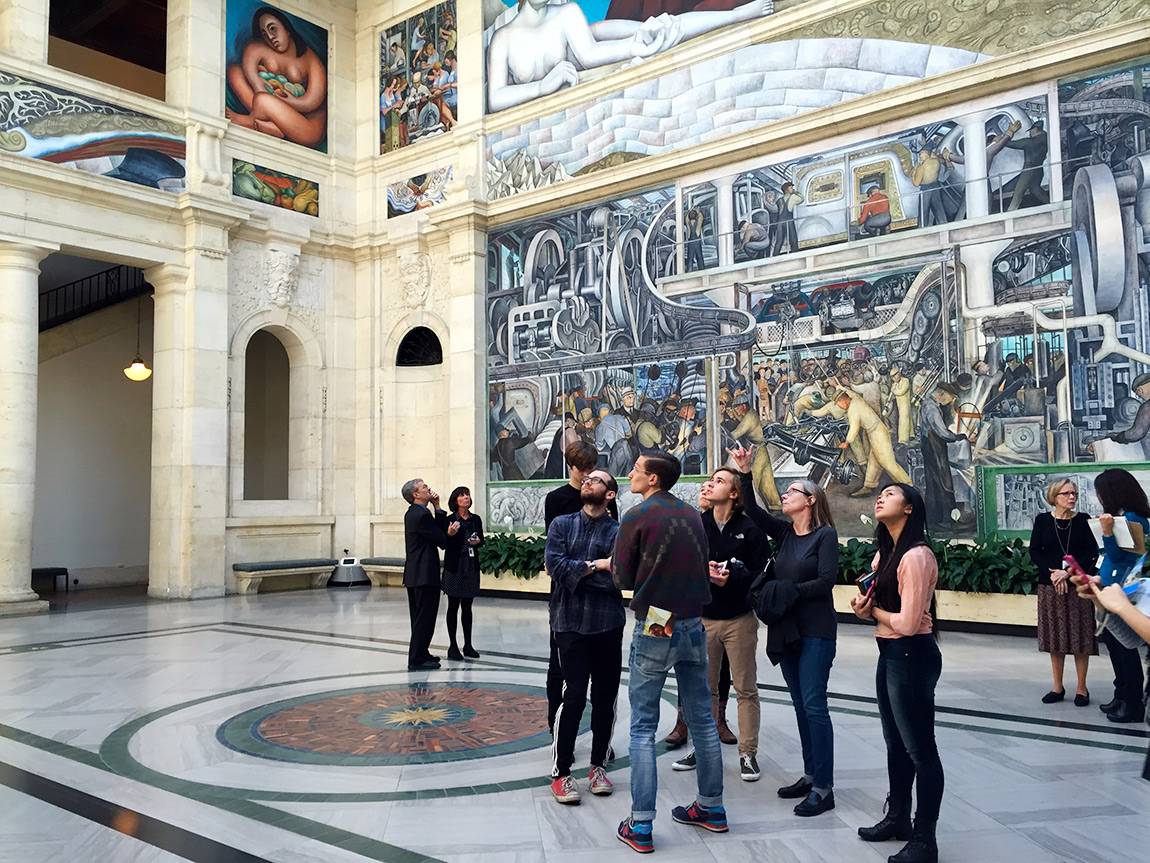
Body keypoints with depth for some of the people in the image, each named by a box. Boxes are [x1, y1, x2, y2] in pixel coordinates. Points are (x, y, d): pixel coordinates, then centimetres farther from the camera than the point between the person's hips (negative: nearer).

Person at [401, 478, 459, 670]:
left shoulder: (412, 513, 13)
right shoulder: (422, 515, -18)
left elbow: (439, 530, 10)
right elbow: (442, 541, -14)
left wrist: (437, 508, 6)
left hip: (413, 574, 10)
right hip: (425, 574, -10)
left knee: (420, 617, 18)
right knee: (425, 617, -4)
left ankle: (420, 654, 27)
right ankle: (417, 660, 0)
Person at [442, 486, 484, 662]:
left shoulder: (476, 519, 5)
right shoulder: (449, 520, -7)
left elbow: (481, 540, 14)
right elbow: (444, 544, -7)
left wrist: (477, 542, -8)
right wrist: (450, 534, -25)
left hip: (471, 566, 4)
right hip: (454, 567, -4)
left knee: (467, 607, 11)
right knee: (453, 606, 3)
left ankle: (468, 645, 18)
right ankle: (453, 646, 9)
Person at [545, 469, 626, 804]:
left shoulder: (619, 532, 4)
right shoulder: (562, 524, 7)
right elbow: (555, 566, -7)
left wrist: (578, 571, -13)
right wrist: (595, 566, -10)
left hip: (608, 624, 1)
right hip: (570, 622, -1)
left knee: (605, 696, 7)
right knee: (574, 694, -7)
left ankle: (598, 766, 23)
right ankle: (561, 772, 5)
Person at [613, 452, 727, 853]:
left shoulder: (637, 517, -11)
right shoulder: (692, 514, 4)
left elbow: (623, 579, -6)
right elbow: (701, 566, 13)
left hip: (654, 629, -5)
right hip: (694, 624, 5)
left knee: (643, 728, 2)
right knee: (702, 719, 15)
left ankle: (641, 826, 4)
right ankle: (711, 807, 27)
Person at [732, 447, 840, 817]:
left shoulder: (826, 534, -8)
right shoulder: (784, 531, 9)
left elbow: (826, 580, -16)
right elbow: (752, 510, -2)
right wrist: (745, 473, -10)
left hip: (816, 632, -7)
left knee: (813, 705, -7)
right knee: (801, 705, 12)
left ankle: (823, 787, -1)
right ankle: (810, 775, 23)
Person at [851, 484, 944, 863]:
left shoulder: (916, 555, -21)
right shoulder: (886, 552, 11)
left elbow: (907, 622, -25)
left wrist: (872, 610, -8)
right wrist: (865, 605, -9)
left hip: (912, 656, -10)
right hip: (889, 654, 10)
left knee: (919, 749, 2)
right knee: (896, 744, 21)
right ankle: (898, 818, 37)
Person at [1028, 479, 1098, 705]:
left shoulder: (1083, 520, 0)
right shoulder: (1042, 520, 1)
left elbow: (1091, 554, -6)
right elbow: (1035, 552, 0)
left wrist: (1068, 572, -16)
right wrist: (1053, 572, -14)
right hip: (1049, 585, 1)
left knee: (1079, 636, 1)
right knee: (1054, 636, 7)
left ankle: (1081, 688, 12)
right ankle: (1057, 687, 18)